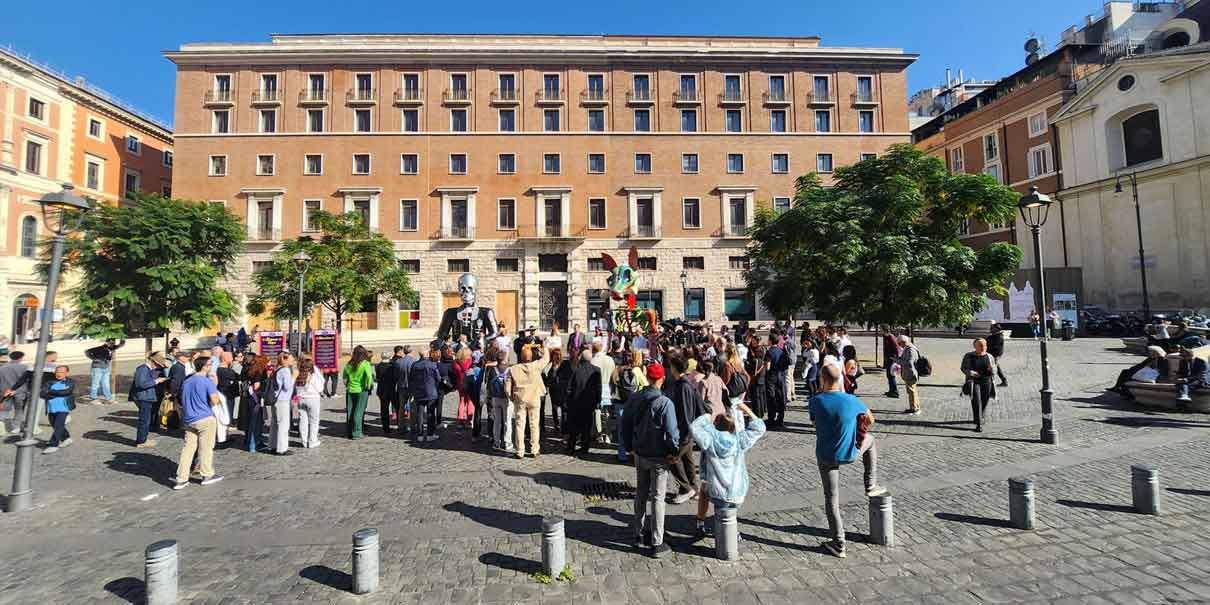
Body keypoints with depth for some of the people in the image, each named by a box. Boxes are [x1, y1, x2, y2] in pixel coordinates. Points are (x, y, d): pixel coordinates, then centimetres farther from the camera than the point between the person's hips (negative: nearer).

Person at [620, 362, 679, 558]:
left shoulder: (634, 399, -2)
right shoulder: (665, 403, -21)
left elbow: (625, 424, 6)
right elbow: (671, 431, -19)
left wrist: (629, 447, 16)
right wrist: (674, 451, -3)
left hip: (639, 455, 5)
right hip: (659, 457, -5)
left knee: (640, 495, 18)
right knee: (657, 499, 5)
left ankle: (640, 535, 31)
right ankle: (657, 544, 14)